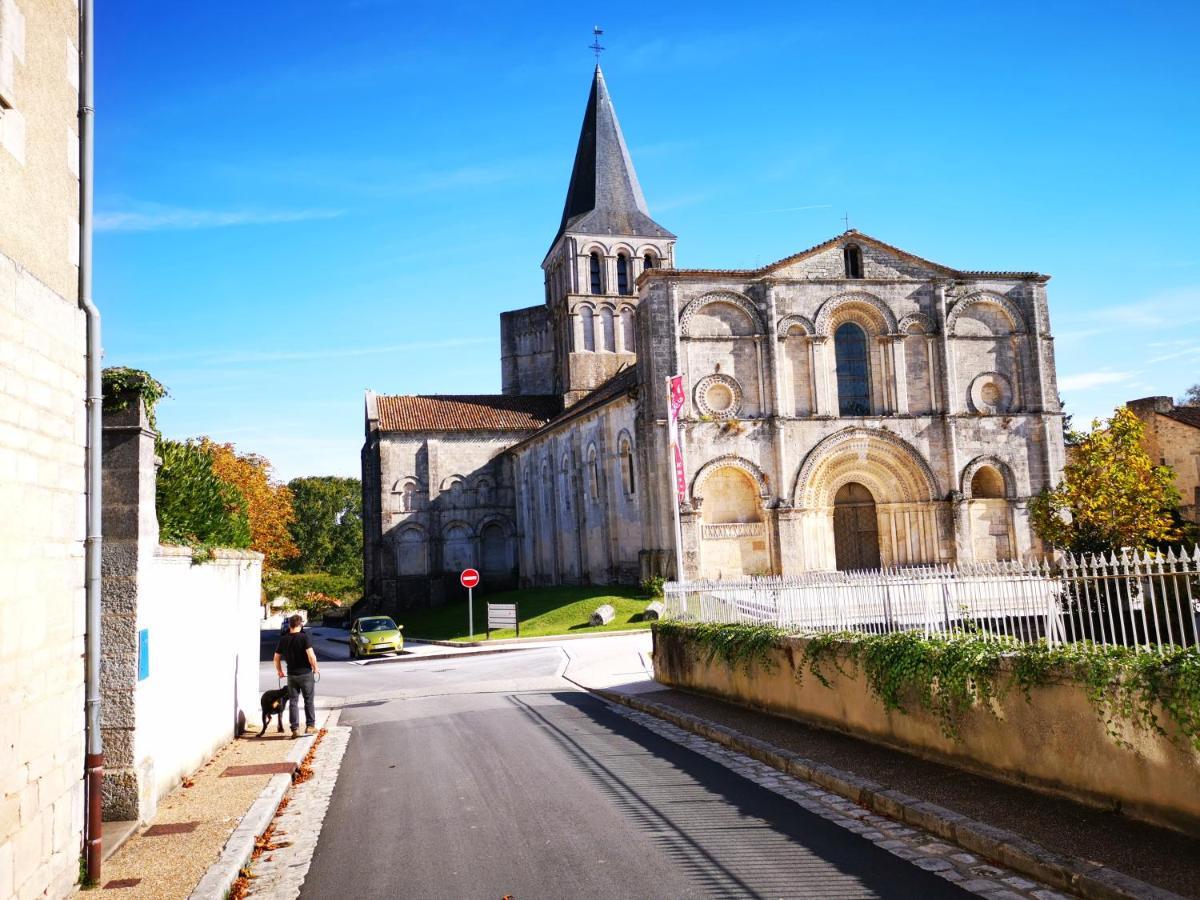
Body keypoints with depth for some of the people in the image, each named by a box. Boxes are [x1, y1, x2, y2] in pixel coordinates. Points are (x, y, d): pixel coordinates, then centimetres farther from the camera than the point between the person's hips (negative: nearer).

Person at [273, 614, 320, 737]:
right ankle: (310, 726, 14)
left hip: (291, 675, 3)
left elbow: (276, 658, 8)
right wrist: (315, 667, -4)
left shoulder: (283, 640, 2)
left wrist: (279, 671, 24)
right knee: (308, 701, 10)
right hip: (306, 673, -3)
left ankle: (295, 729, 6)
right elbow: (311, 655, -20)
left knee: (293, 702, 8)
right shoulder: (304, 637, -12)